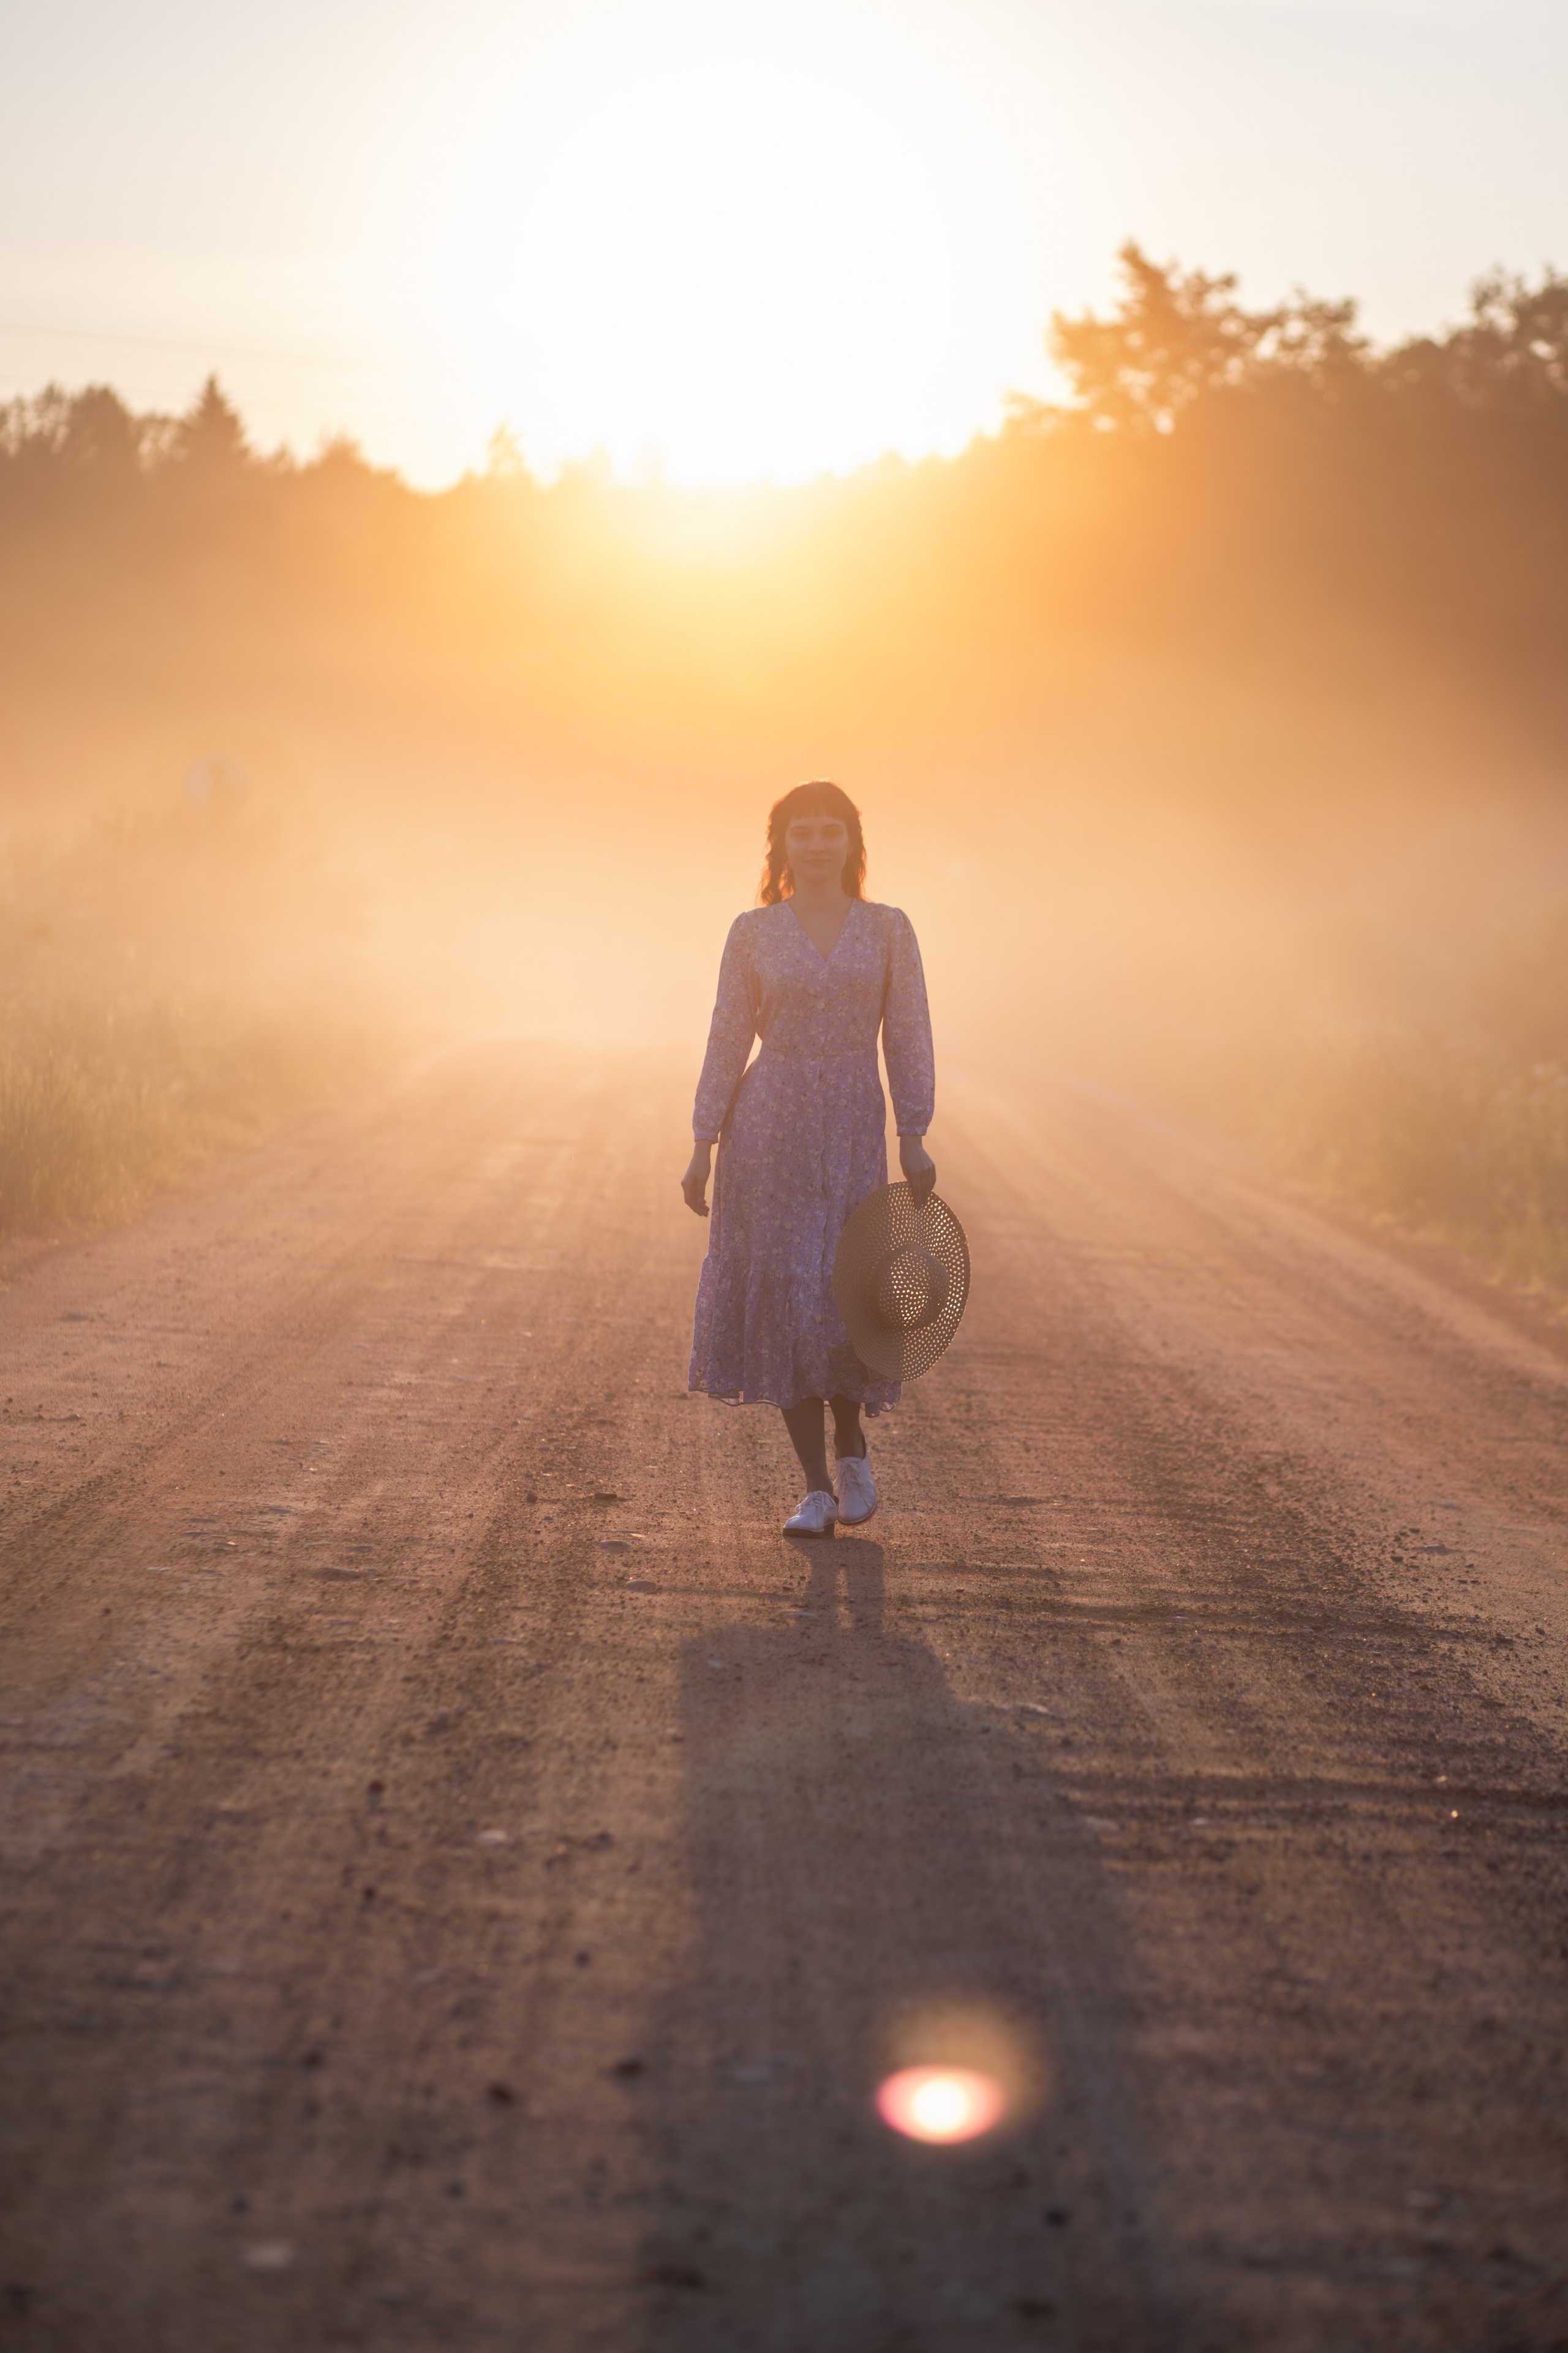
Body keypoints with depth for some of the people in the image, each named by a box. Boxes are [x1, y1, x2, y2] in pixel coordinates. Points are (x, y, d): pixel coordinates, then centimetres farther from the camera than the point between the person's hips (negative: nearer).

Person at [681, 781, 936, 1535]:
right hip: (768, 1127, 0)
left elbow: (907, 1036, 2)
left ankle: (850, 1442, 21)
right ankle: (818, 1490, 4)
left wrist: (913, 1136, -6)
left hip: (852, 1131, 0)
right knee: (784, 1298, -3)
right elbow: (728, 1040, 4)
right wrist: (702, 1147, 0)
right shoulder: (753, 932, 4)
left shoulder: (889, 929, 4)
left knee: (844, 1297, -9)